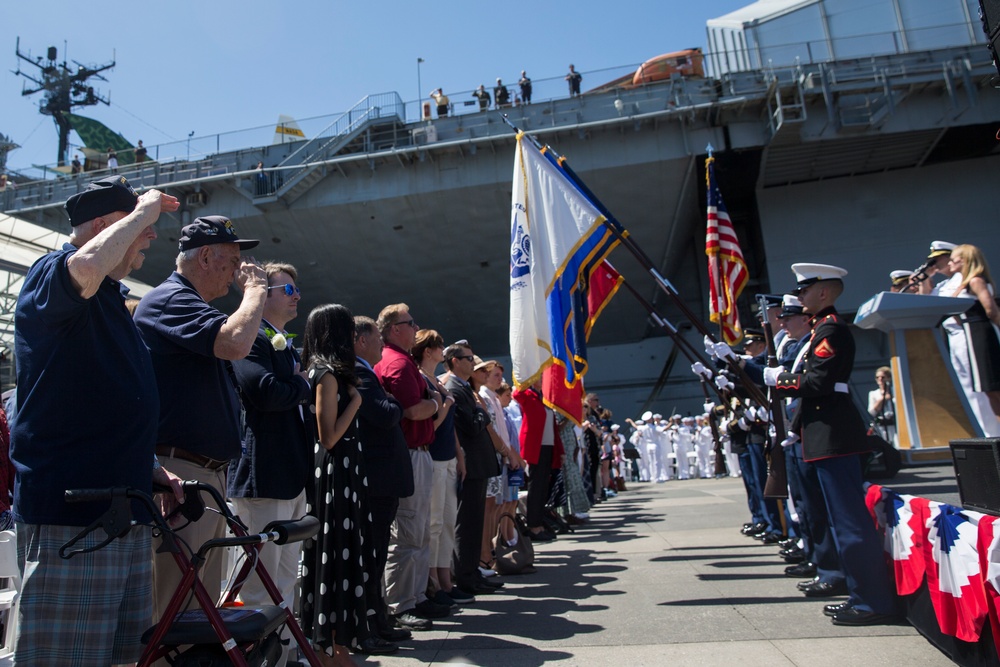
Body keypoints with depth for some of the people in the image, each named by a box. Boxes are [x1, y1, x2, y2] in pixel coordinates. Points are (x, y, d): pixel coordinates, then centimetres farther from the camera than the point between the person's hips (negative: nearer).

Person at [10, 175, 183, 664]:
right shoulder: (52, 273, -7)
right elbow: (87, 267, -35)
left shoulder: (111, 296, 20)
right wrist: (143, 210, -17)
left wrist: (150, 468, 16)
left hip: (123, 510, 9)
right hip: (67, 517, -9)